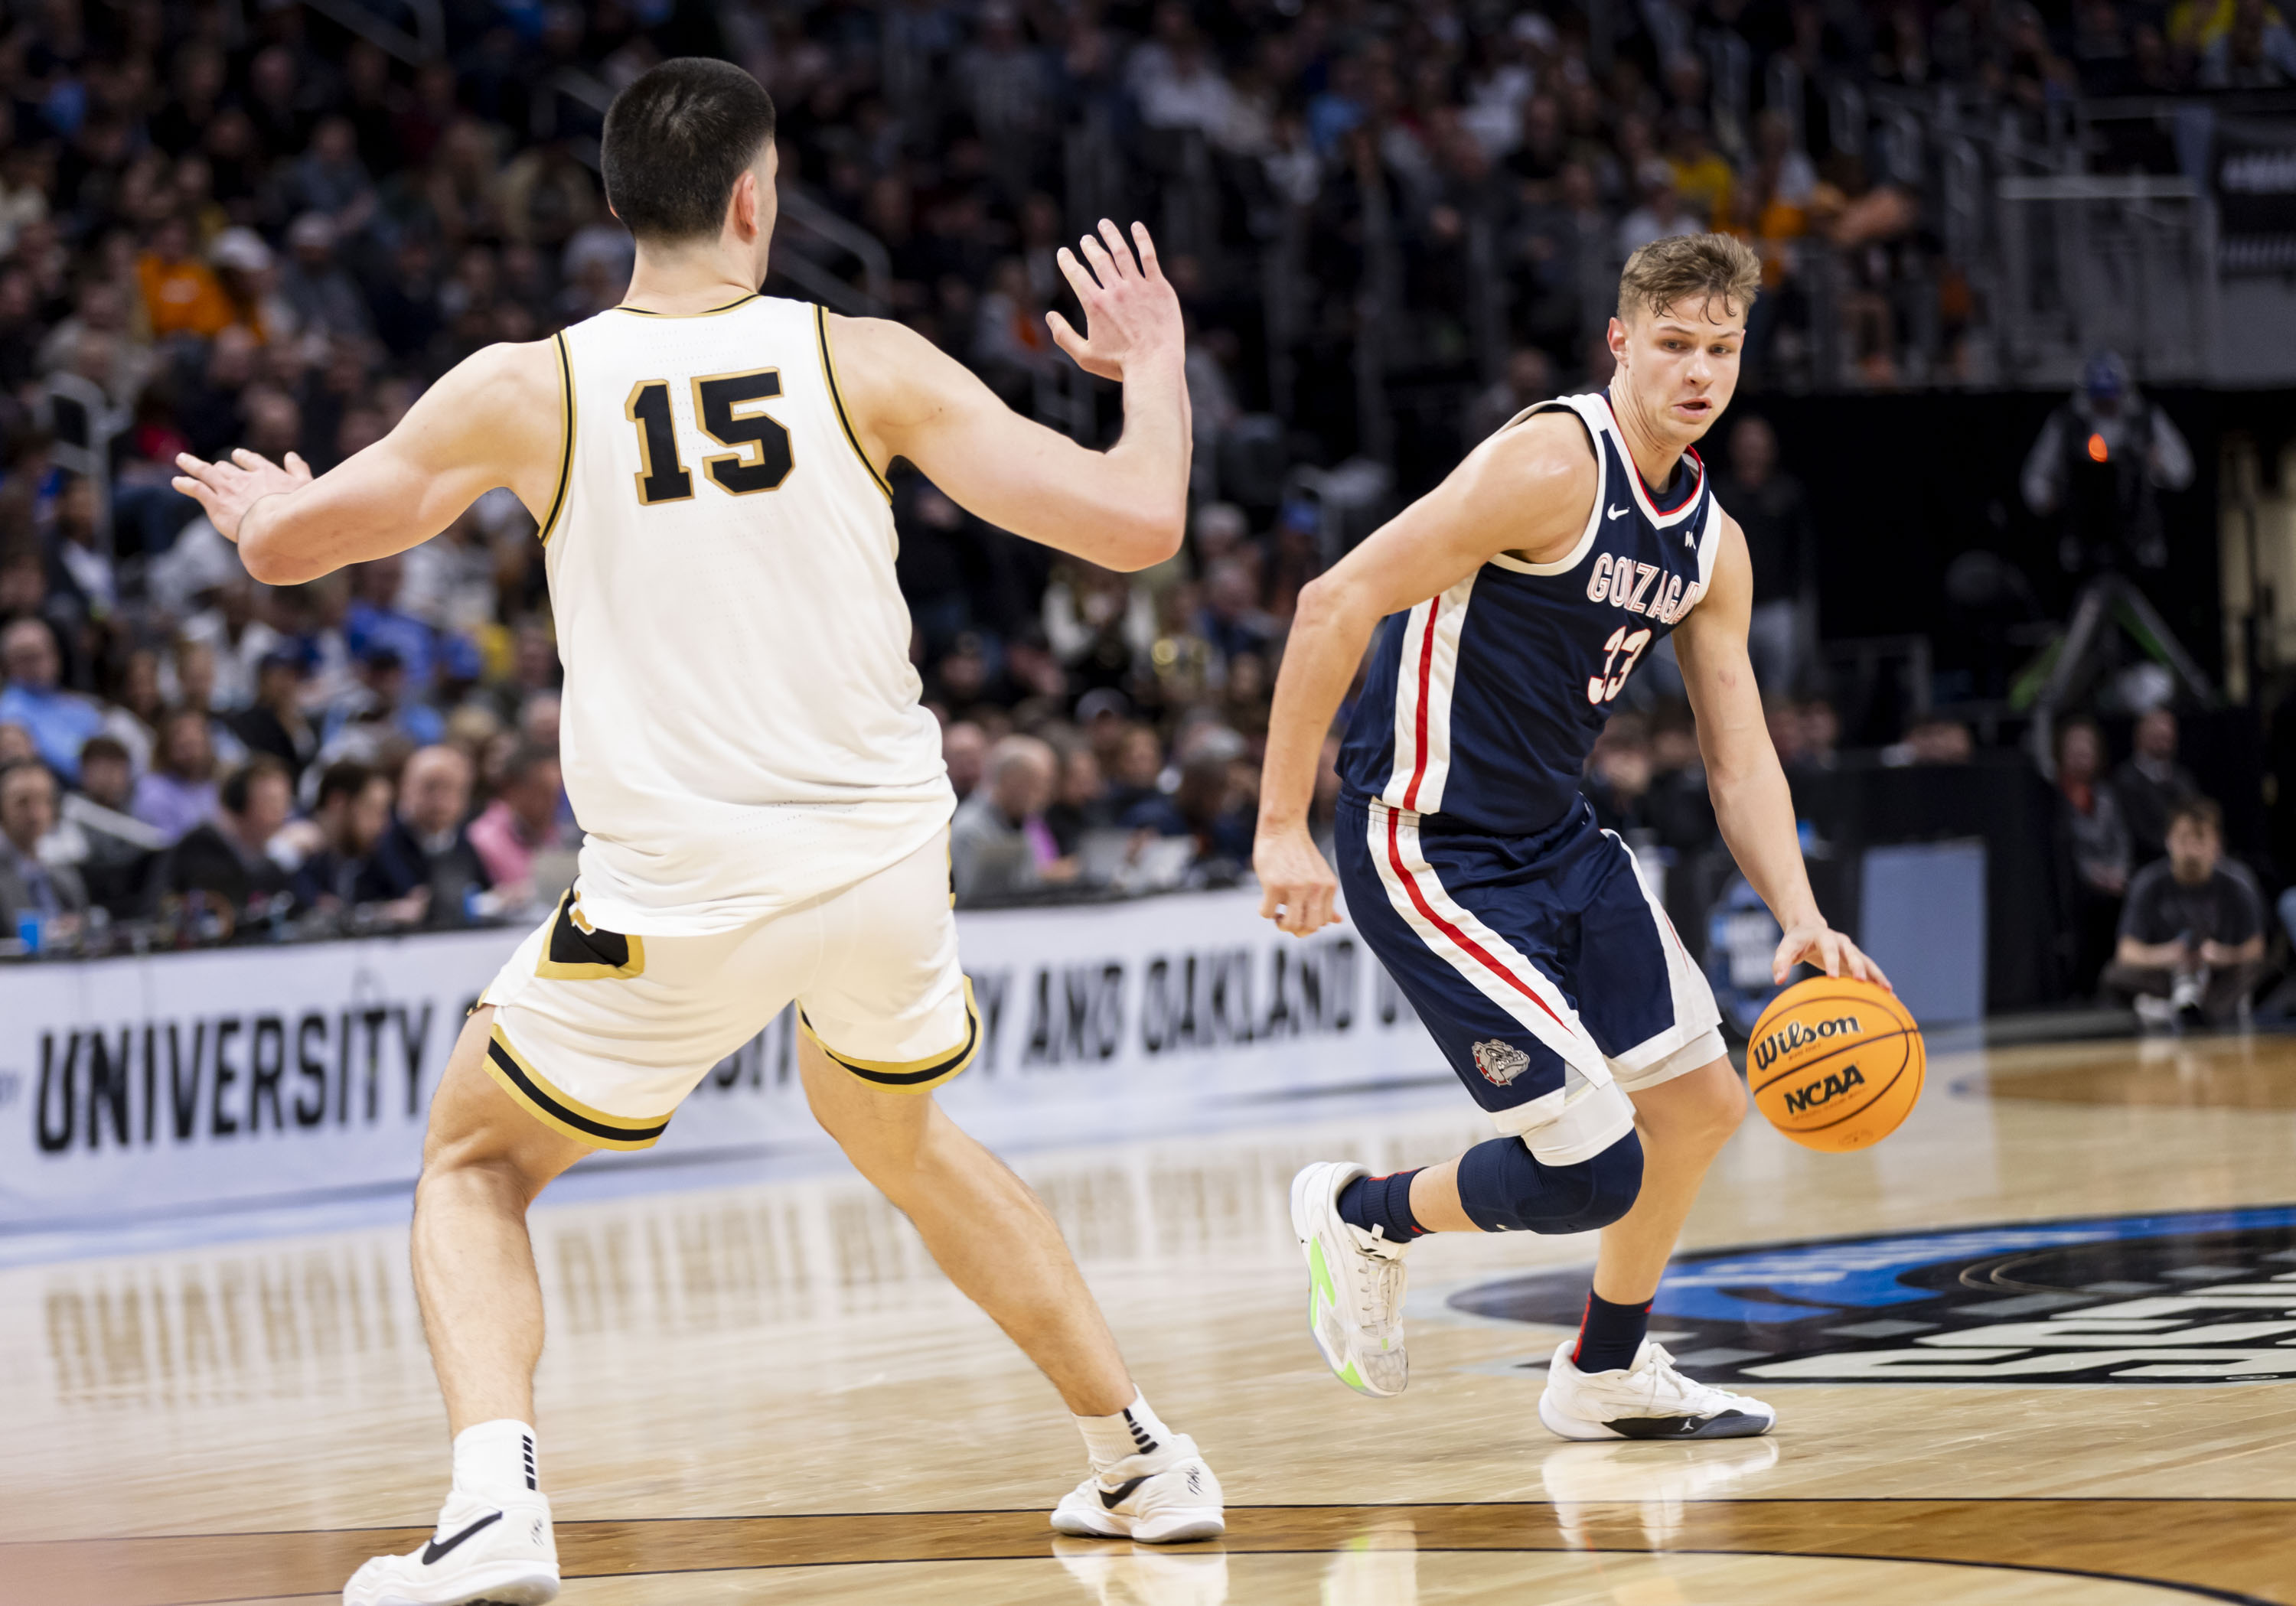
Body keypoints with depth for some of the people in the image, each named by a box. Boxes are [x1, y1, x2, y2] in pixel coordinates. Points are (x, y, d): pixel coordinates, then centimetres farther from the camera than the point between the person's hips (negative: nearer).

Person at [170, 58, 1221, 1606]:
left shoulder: (528, 389, -3)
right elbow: (1137, 523, -3)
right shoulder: (866, 362, -2)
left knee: (475, 1163, 18)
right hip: (887, 863, 3)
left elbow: (283, 544, 7)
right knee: (898, 1131, 33)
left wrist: (255, 504, 33)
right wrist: (1155, 366, 18)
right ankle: (1145, 1461, 36)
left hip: (678, 891, -3)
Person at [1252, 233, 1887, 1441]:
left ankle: (1606, 1375, 38)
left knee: (1701, 1102, 17)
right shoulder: (1554, 465, -20)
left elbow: (1740, 761, 12)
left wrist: (1800, 919, -5)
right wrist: (1283, 829, -24)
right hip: (1427, 851, -9)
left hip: (1557, 842, 9)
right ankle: (1363, 1218, 14)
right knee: (1591, 1170, -15)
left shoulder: (1711, 543, 8)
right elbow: (1335, 605, -22)